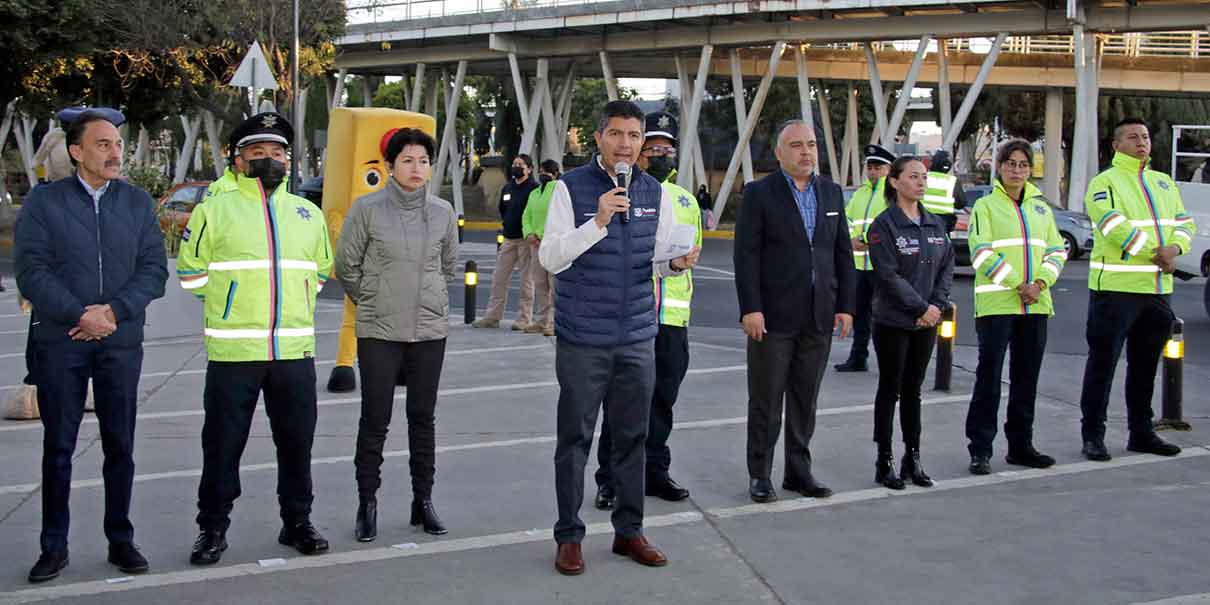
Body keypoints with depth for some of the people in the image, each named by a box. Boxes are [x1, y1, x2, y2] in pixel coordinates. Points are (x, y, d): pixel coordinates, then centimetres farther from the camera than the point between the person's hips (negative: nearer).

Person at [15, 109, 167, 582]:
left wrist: (114, 311, -13)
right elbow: (32, 272, -7)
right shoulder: (44, 202, 1)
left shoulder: (138, 202, 7)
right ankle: (54, 547, 14)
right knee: (58, 446, 5)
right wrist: (81, 315, -16)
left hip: (121, 342, 2)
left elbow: (154, 269, 1)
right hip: (59, 343, -2)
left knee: (120, 445, 7)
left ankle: (121, 540, 18)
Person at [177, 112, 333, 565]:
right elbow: (191, 272, 4)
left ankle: (297, 523, 24)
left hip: (295, 350, 4)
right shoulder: (214, 211, -1)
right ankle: (213, 530, 16)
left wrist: (292, 307, 13)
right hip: (232, 352, -3)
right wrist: (229, 305, 3)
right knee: (223, 444, 3)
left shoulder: (308, 214, 12)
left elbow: (320, 272, 23)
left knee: (297, 442, 10)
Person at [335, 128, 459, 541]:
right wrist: (370, 300, 9)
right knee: (375, 419, 1)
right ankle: (367, 503, 12)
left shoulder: (443, 212, 3)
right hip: (379, 330, -3)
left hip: (430, 328, 3)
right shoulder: (367, 208, -6)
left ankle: (423, 500, 21)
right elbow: (346, 265, 2)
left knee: (423, 417, 10)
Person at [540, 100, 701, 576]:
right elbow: (550, 258, -12)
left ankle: (629, 529, 23)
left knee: (632, 436, 11)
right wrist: (597, 222, -23)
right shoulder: (570, 188, -5)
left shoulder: (656, 193, 7)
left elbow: (660, 259, 11)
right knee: (575, 438, 3)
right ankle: (569, 536, 14)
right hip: (582, 339, -4)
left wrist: (677, 263, -12)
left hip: (637, 337, 4)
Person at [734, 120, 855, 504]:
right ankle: (760, 475, 13)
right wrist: (751, 309, -15)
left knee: (806, 401, 12)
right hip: (773, 316, -4)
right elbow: (746, 255, -8)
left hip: (818, 318, 5)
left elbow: (843, 253, 12)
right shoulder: (760, 194, -3)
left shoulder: (831, 193, 11)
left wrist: (845, 306, 5)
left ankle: (798, 471, 22)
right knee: (765, 402, 3)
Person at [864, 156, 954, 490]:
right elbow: (888, 275, -16)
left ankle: (913, 458, 18)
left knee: (913, 390, 11)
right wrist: (922, 308, -16)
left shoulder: (935, 224, 9)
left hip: (926, 323, 5)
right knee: (890, 390, 2)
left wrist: (937, 305, -6)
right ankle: (885, 462, 9)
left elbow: (947, 265, 8)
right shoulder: (884, 224, -10)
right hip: (893, 322, -5)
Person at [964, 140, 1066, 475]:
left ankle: (1020, 445, 20)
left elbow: (1057, 250, 11)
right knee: (989, 376, -5)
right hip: (996, 303, -5)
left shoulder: (1041, 208, 16)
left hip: (1035, 305, 5)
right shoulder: (985, 205, 1)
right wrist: (1017, 284, -15)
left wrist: (1040, 283, -7)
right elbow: (981, 252, -11)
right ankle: (980, 449, 0)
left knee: (1027, 378, 10)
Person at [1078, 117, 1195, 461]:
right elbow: (1115, 227, -18)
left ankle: (1141, 433, 24)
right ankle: (1093, 435, 4)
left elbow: (1183, 223, 14)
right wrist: (1155, 253, -17)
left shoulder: (1164, 184, 17)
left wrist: (1175, 248, -7)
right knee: (1103, 362, -3)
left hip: (1158, 289, 7)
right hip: (1115, 288, -7)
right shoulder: (1105, 183, -5)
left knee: (1145, 365, 14)